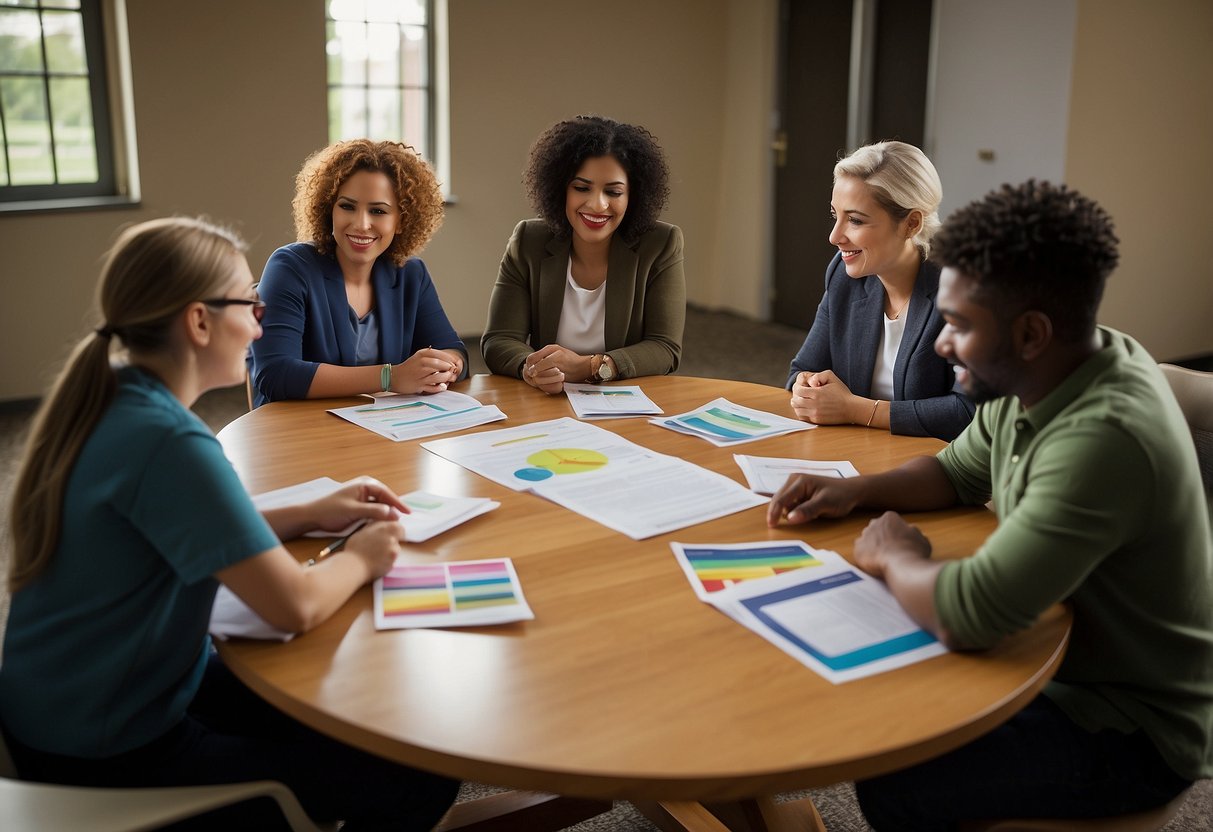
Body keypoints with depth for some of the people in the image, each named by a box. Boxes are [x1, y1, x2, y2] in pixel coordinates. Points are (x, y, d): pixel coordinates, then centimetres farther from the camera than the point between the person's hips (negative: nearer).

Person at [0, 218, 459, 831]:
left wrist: (311, 515, 7)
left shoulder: (110, 401, 0)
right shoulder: (168, 440, -28)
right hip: (109, 763, -9)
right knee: (420, 782, -8)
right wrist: (359, 557, -8)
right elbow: (294, 606, -29)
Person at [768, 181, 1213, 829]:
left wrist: (895, 558, -17)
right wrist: (855, 491, -4)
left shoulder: (1103, 437, -34)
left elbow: (967, 614, -37)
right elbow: (960, 470, 13)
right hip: (1060, 649, 9)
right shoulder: (1036, 379, -5)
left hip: (1132, 725, -8)